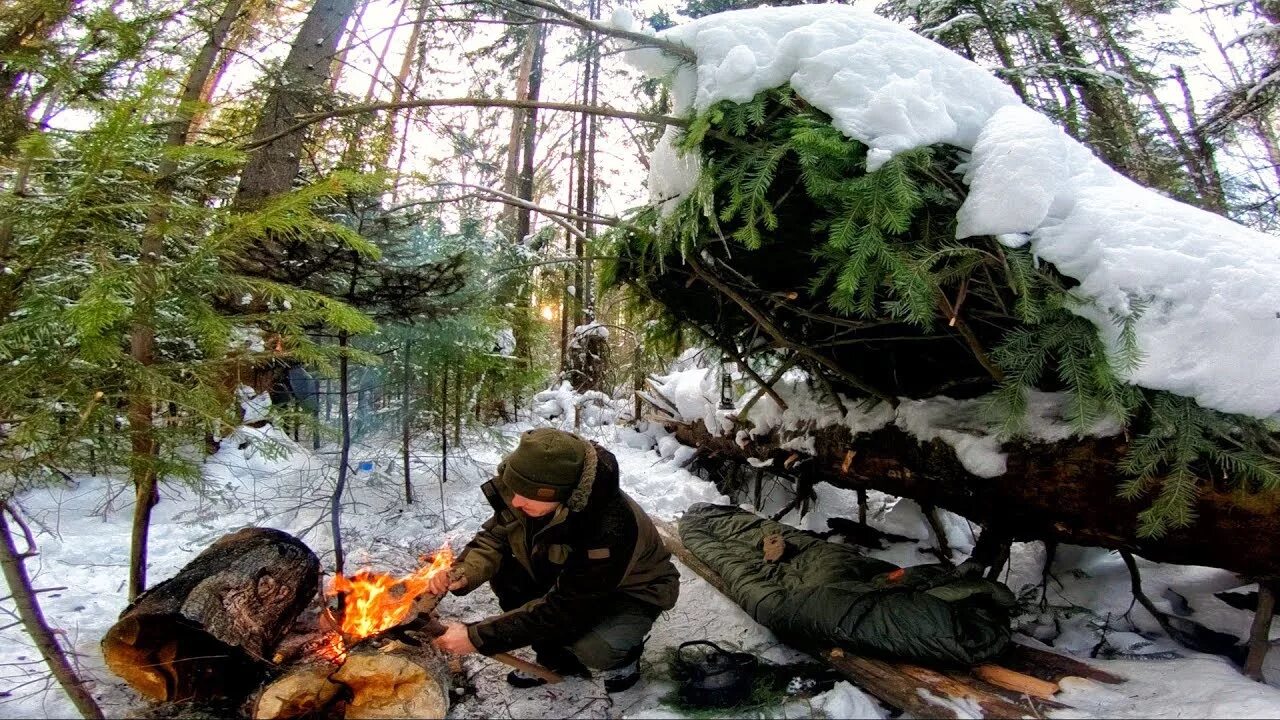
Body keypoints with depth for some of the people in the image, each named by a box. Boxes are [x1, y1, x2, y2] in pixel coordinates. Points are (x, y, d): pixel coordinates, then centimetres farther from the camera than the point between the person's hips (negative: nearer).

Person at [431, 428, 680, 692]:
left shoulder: (609, 532, -42)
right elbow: (495, 536, -6)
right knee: (503, 572, -13)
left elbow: (562, 609, -35)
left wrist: (477, 637, -32)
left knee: (593, 651, -34)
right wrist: (464, 573, -27)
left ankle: (623, 654, 4)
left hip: (632, 591, -6)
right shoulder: (527, 492, -23)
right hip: (569, 579, 7)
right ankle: (558, 659, 6)